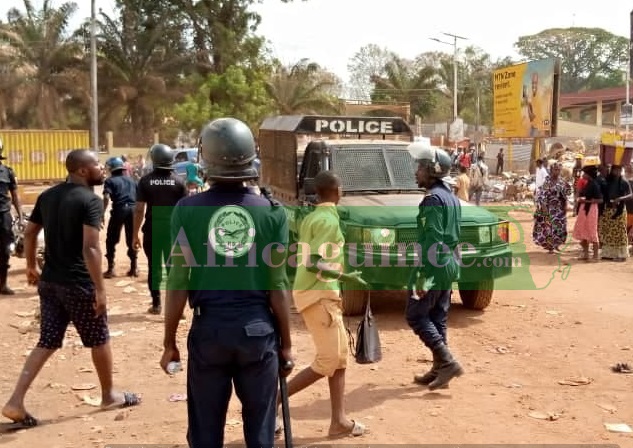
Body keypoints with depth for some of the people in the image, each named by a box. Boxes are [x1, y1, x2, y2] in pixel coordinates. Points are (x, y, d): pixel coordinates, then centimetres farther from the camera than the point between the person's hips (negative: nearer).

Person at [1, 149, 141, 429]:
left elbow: (29, 233, 16)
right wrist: (100, 289, -21)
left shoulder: (48, 196, 9)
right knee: (99, 340, 12)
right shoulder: (90, 201, -15)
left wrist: (31, 267, 28)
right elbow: (90, 248, -23)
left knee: (47, 343, 13)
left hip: (49, 281, 7)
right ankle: (109, 395, 27)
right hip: (79, 284, -7)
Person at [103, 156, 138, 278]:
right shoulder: (131, 180, 20)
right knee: (131, 239, 16)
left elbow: (106, 197, -11)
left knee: (111, 240, 9)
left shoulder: (110, 180, 5)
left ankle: (111, 268, 8)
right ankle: (134, 267, 19)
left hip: (119, 210, -4)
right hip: (132, 209, 4)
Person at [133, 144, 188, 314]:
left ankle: (156, 304, 16)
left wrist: (135, 234, 2)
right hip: (173, 229, 0)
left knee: (154, 267, 10)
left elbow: (139, 210, -5)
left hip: (152, 229, 0)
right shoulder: (178, 181, -1)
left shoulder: (145, 181, -4)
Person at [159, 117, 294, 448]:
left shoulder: (188, 209, -6)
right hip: (258, 329, 1)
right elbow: (277, 285, -4)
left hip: (208, 329, 0)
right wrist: (286, 342, 7)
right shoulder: (272, 212, -5)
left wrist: (169, 342, 5)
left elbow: (178, 282, -5)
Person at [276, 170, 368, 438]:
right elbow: (313, 264, -23)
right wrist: (346, 277, -16)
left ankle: (339, 421, 14)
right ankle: (272, 402, 0)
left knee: (340, 356, 12)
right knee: (327, 362, -3)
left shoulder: (310, 218, 13)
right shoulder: (329, 221, -15)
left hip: (317, 294, 10)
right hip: (319, 295, -10)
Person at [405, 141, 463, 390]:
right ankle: (439, 370, 17)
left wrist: (422, 274, -23)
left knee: (416, 316, -1)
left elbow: (432, 239, -23)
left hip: (434, 266, -9)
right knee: (438, 318, 13)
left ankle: (447, 362, -7)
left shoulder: (433, 199, -16)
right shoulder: (451, 197, 15)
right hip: (450, 265, 10)